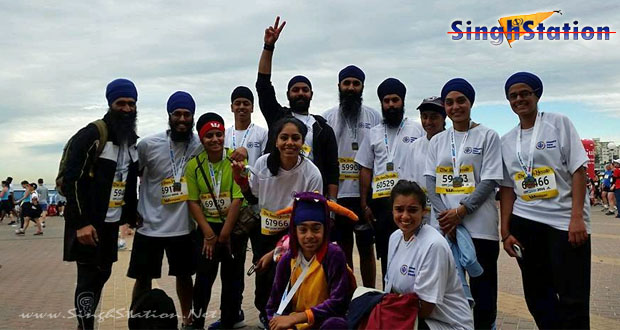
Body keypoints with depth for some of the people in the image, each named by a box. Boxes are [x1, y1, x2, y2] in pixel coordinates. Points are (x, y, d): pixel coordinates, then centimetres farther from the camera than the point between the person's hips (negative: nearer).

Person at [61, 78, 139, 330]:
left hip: (112, 222, 7)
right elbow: (71, 181, -18)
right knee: (89, 277, -2)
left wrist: (132, 215, 11)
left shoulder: (132, 141, 10)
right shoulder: (91, 135, -14)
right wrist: (81, 223, -22)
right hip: (88, 224, -7)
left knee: (102, 274, 14)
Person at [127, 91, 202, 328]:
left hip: (184, 226, 2)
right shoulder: (148, 145, -11)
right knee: (143, 279, 10)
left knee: (184, 275, 17)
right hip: (150, 225, -1)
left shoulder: (201, 146, -6)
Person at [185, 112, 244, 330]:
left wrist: (224, 233, -12)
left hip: (234, 227, -1)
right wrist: (209, 233, -8)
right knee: (204, 276, 4)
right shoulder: (194, 165, -3)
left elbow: (238, 198, -13)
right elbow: (193, 202, -2)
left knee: (231, 277, 9)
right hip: (206, 227, 1)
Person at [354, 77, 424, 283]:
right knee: (385, 254, 9)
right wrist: (364, 204, 6)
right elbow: (365, 170, 12)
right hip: (382, 202, 3)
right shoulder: (374, 133, 13)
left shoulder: (417, 130, 6)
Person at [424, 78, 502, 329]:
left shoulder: (488, 136, 3)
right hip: (443, 225, 3)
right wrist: (444, 213, -9)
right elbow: (430, 180, 7)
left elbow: (490, 181, -5)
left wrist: (461, 211, -14)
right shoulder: (437, 141, 13)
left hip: (479, 226, -3)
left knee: (482, 286, 3)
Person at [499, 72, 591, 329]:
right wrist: (505, 232, 5)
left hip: (565, 221, -4)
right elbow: (508, 188, 10)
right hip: (525, 223, 4)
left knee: (572, 298, -3)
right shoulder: (507, 140, 11)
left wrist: (577, 217, -15)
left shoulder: (559, 123, 1)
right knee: (537, 295, 12)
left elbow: (578, 170, -6)